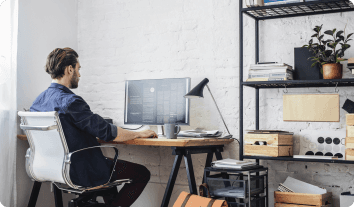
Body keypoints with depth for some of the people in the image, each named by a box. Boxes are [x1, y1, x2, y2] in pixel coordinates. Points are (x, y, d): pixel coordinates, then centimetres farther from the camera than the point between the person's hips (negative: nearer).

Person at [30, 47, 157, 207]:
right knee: (142, 173, 3)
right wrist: (139, 134, -7)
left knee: (109, 163, 34)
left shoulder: (38, 101, 1)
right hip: (82, 174, -9)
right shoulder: (70, 102, -25)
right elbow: (107, 132, -22)